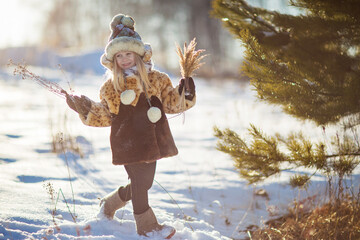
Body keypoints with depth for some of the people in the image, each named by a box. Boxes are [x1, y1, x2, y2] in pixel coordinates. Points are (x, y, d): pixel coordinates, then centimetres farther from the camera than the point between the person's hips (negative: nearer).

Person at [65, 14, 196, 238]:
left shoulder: (156, 79, 4)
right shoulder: (111, 87, 2)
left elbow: (172, 103, 8)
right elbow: (104, 117, 10)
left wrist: (185, 93, -10)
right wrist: (86, 108, -2)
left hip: (151, 141, 3)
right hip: (127, 143, -3)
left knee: (144, 183, 13)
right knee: (140, 182, -5)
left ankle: (110, 203, 38)